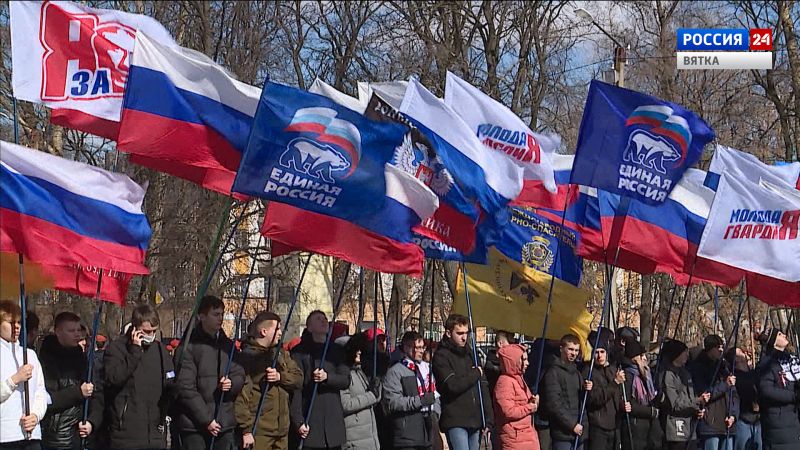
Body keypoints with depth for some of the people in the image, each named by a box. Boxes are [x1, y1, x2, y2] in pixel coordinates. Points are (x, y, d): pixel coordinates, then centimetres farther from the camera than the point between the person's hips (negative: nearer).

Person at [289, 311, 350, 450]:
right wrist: (298, 421, -14)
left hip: (334, 421, 4)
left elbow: (346, 380, 6)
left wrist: (327, 377, -15)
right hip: (310, 422, -4)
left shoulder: (336, 351, 16)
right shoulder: (300, 352, 1)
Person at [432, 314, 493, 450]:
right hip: (455, 422, -6)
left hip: (475, 422, 6)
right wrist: (475, 374, -3)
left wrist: (488, 419, 7)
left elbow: (483, 388, 15)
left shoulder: (470, 354, 17)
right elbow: (453, 385, -18)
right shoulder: (441, 356, -4)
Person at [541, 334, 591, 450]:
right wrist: (572, 424, -14)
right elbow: (553, 404, -13)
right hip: (563, 432, -7)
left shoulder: (576, 372, 20)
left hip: (579, 432, 7)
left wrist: (586, 390, 0)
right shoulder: (553, 373, -5)